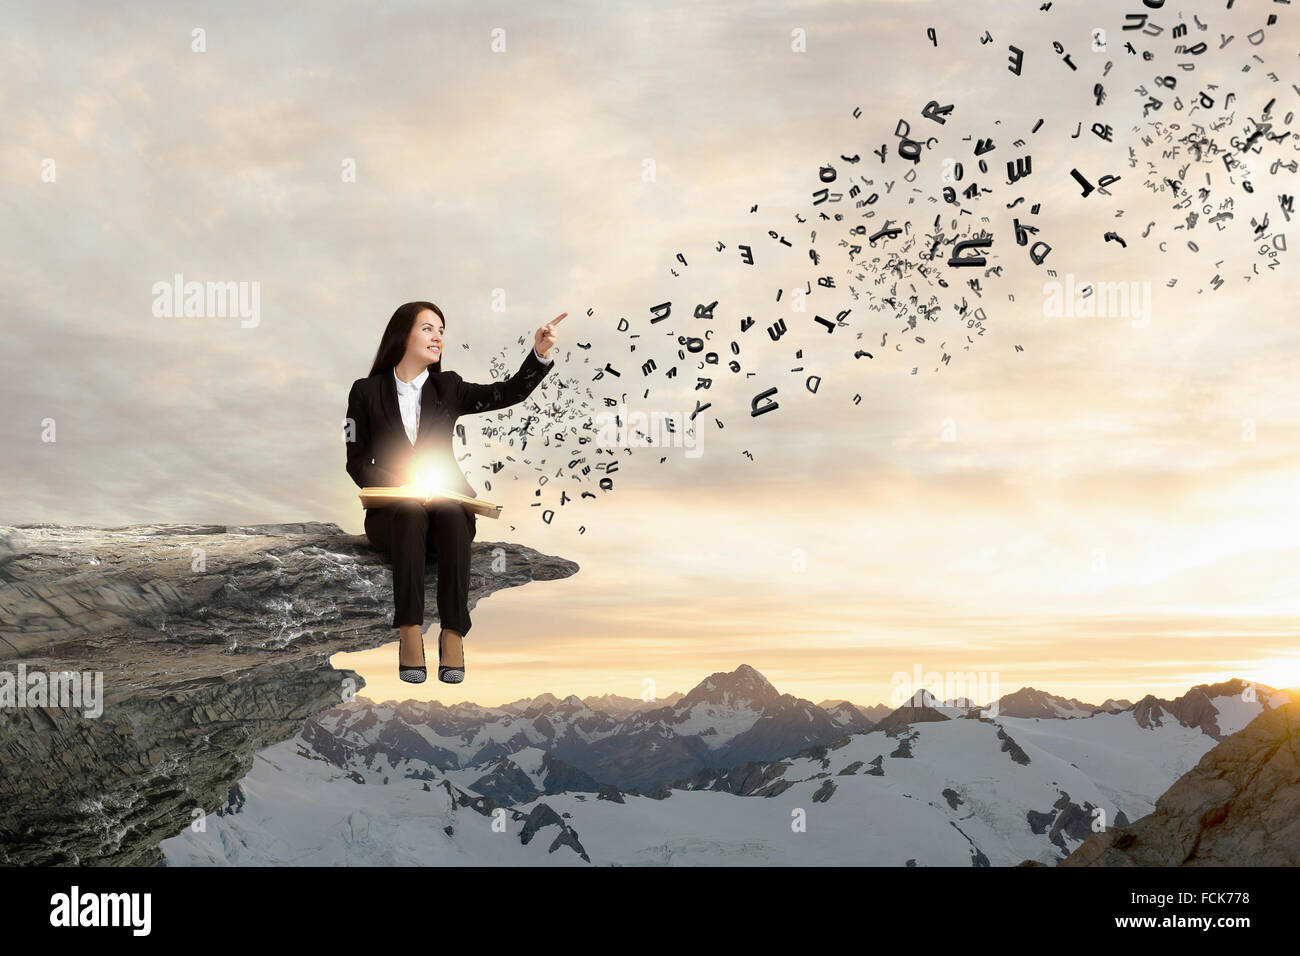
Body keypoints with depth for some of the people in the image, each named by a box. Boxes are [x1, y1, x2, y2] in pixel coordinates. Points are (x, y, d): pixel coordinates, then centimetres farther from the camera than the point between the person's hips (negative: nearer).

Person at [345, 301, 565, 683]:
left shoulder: (448, 388, 14)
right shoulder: (367, 392, 8)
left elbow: (509, 393, 5)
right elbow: (357, 462, 5)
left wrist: (539, 353, -11)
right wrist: (402, 486, -12)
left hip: (446, 499, 1)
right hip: (391, 511, -1)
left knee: (453, 517, -34)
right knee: (411, 514, -36)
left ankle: (453, 634, -36)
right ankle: (409, 633, -39)